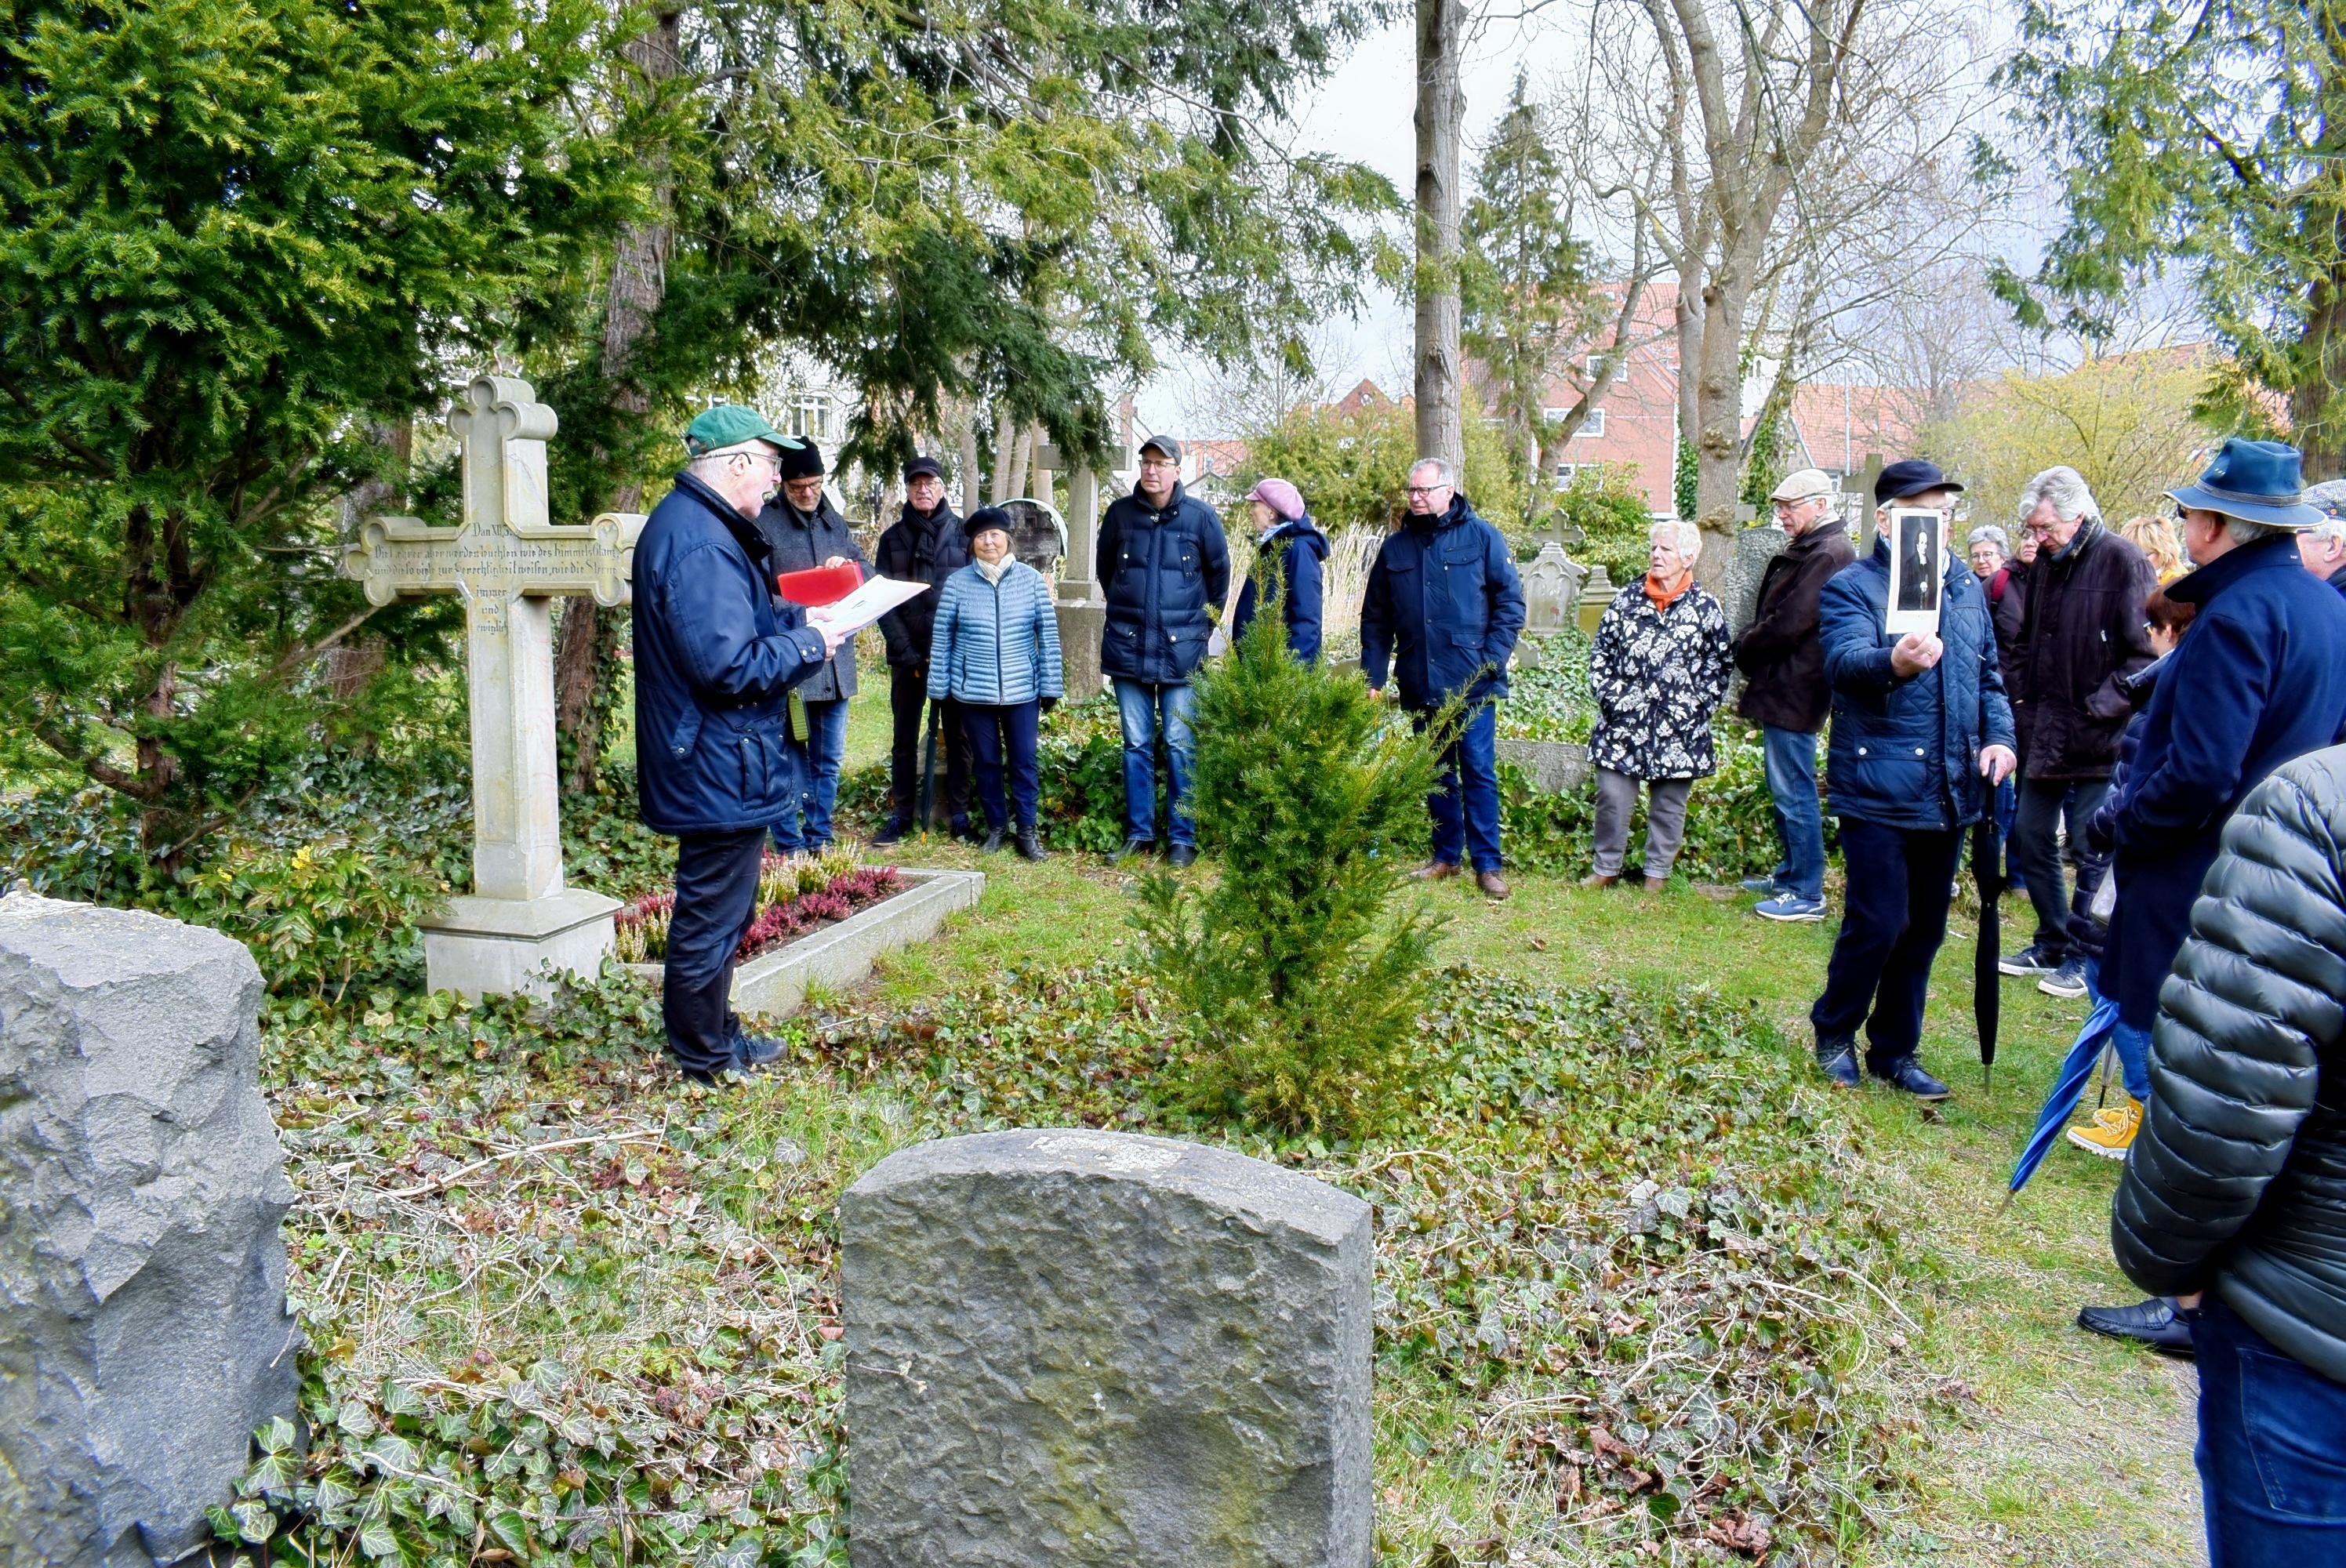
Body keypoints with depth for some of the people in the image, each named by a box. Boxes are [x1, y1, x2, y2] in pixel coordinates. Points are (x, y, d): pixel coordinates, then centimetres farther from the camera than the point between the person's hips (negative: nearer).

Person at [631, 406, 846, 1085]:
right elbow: (729, 666, -28)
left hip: (709, 767, 11)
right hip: (721, 771, -11)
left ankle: (716, 1037, 36)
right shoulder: (701, 544, -24)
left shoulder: (686, 524, 12)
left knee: (716, 913, 22)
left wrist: (799, 618, 9)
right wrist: (809, 644, -15)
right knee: (711, 920, 3)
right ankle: (704, 1059, 17)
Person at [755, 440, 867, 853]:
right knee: (792, 757, -2)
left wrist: (846, 565, -5)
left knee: (829, 760, 13)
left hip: (835, 659, 6)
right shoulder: (764, 523, -5)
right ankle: (791, 846, 6)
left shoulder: (835, 522, 15)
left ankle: (820, 840, 24)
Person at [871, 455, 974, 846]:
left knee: (957, 736, 5)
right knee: (904, 739, 7)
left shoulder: (962, 533, 3)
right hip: (908, 656, 1)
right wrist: (906, 651, -9)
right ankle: (900, 815, 14)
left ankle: (959, 816, 12)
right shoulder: (893, 539, 7)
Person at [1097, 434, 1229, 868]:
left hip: (1181, 650, -2)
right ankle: (1139, 833, 15)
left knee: (1180, 746, 0)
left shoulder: (1200, 516, -2)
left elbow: (1219, 575, 10)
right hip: (1128, 648, 2)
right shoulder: (1120, 513, 4)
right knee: (1136, 744, 7)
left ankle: (1183, 838, 8)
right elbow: (1105, 570, 19)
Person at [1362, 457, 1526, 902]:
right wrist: (1373, 678, 5)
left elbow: (1511, 602, -2)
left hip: (1471, 684, -4)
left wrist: (1492, 659, -11)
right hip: (1419, 684, 4)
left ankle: (1487, 864, 3)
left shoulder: (1482, 537, -1)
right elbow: (1375, 619, 11)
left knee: (1478, 772, -2)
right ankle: (1446, 855, 22)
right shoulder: (1396, 547, 9)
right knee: (1436, 773, 12)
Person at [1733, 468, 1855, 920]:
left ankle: (1807, 895, 0)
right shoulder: (1807, 551, 16)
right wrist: (1750, 650, 3)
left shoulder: (1827, 555, -17)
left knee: (1794, 793, -5)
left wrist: (1744, 652, -6)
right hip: (1782, 690, 11)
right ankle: (1791, 874, 29)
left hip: (1793, 692, -11)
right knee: (1785, 789, 18)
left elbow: (1786, 624, -21)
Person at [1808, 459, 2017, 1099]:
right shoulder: (1851, 587, -7)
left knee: (1924, 930, 13)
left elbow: (1988, 675, 22)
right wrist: (1893, 662, -48)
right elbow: (1845, 660, -26)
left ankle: (1895, 1050, 27)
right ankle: (1834, 1034, 17)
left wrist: (1999, 735, 4)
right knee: (1878, 922, -6)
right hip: (1879, 791, -6)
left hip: (1949, 792, 6)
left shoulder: (1968, 587, 13)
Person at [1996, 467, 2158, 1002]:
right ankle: (2052, 945, 29)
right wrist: (2018, 695, 9)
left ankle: (2085, 959, 16)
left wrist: (2099, 707, -19)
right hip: (2044, 736, 8)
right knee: (2030, 837, 13)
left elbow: (2146, 652, -15)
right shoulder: (2045, 565, 9)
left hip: (2097, 741, -7)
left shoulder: (2122, 562, -13)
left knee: (2090, 850, 1)